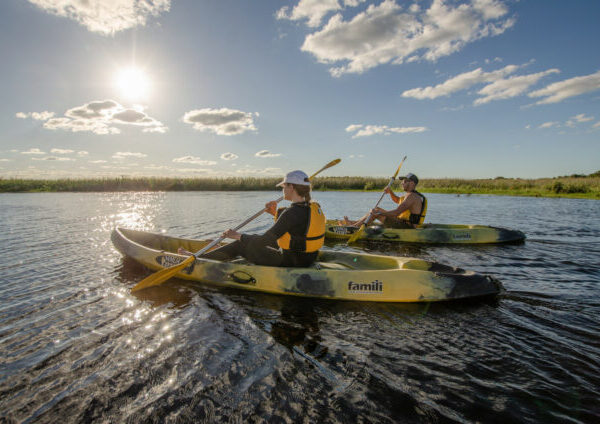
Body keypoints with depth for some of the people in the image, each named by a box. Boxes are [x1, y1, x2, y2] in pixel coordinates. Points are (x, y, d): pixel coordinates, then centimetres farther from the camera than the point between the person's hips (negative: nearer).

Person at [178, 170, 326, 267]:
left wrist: (238, 235, -11)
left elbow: (264, 240, -25)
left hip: (289, 263, -9)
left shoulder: (293, 213, -26)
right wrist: (276, 213, 5)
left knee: (241, 245, 4)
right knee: (253, 239, 26)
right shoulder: (314, 207, 2)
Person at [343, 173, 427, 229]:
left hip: (406, 227, -10)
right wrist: (390, 191, 14)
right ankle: (353, 223, 15)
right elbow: (397, 200, 34)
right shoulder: (411, 195, 15)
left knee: (376, 211, -11)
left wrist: (378, 213, -24)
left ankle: (353, 226, -3)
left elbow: (396, 213, -28)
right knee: (376, 210, 12)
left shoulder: (412, 196, -18)